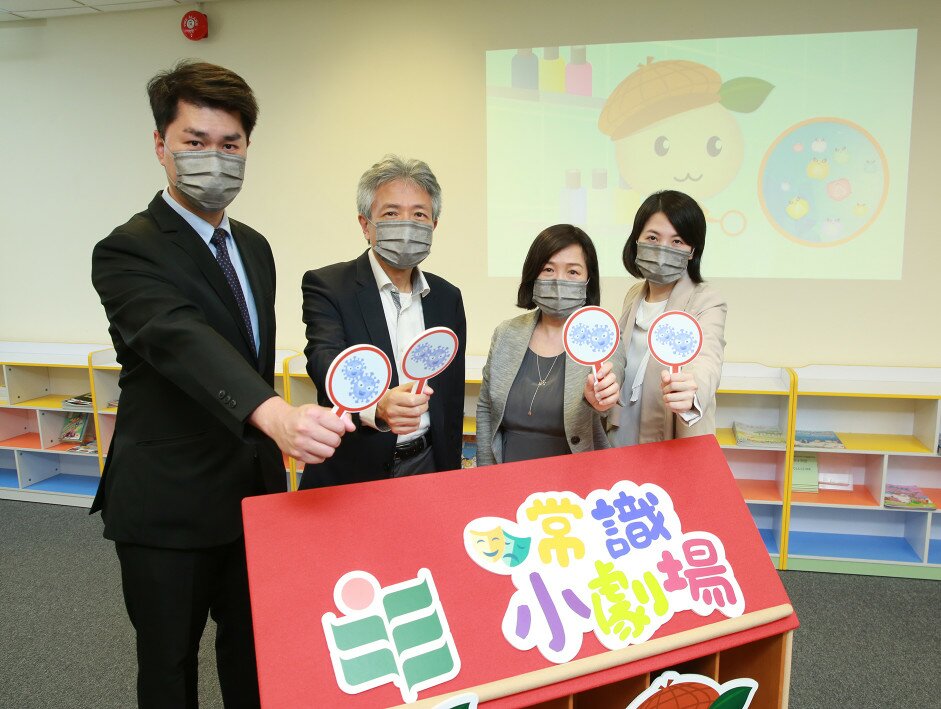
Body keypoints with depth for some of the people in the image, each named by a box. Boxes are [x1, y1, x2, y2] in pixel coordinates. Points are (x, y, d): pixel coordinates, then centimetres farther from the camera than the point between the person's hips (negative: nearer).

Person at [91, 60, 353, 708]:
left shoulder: (254, 247, 8)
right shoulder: (129, 252, -16)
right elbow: (182, 341, -36)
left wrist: (276, 426, 14)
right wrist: (275, 414, -52)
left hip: (257, 492, 6)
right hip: (168, 509, -6)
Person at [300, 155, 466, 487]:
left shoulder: (448, 297, 4)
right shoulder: (326, 285, -10)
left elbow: (453, 399, 8)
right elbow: (326, 361, -28)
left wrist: (449, 475, 6)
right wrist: (377, 406, -46)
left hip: (425, 466, 4)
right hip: (350, 475, -3)